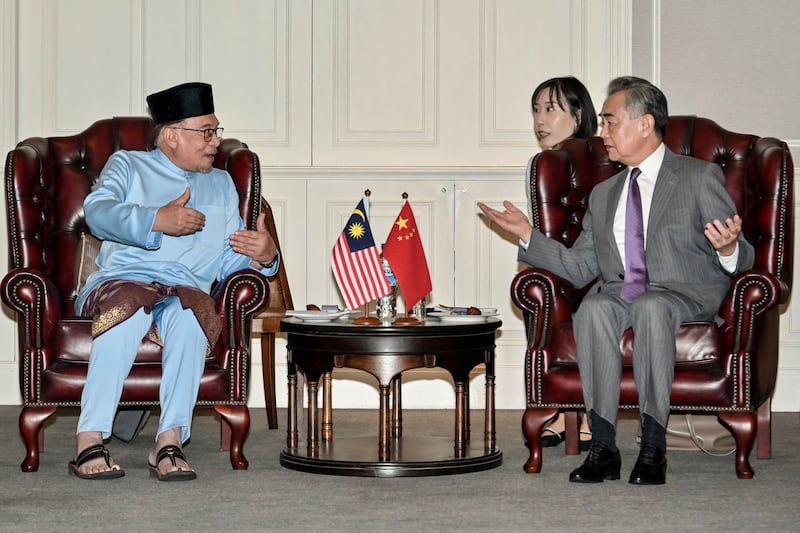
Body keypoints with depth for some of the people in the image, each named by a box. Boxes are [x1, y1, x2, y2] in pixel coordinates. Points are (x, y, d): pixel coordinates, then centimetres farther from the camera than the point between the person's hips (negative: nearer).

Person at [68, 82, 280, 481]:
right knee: (130, 304, -39)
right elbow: (98, 211, -4)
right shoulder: (127, 165, 19)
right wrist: (157, 220, -20)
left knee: (192, 309, -36)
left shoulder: (221, 185, 28)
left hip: (185, 289, 2)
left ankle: (170, 441, -44)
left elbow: (229, 261, 19)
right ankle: (89, 443, -42)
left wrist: (264, 256, -4)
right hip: (120, 281, -2)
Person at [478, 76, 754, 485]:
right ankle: (603, 447, -32)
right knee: (594, 308, -32)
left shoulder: (700, 178, 6)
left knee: (650, 307, -38)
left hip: (686, 294, -4)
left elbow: (743, 258, 1)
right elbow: (580, 268, 17)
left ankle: (653, 447, -34)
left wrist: (728, 250, -23)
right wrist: (528, 235, 8)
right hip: (618, 293, 4)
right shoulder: (603, 194, 22)